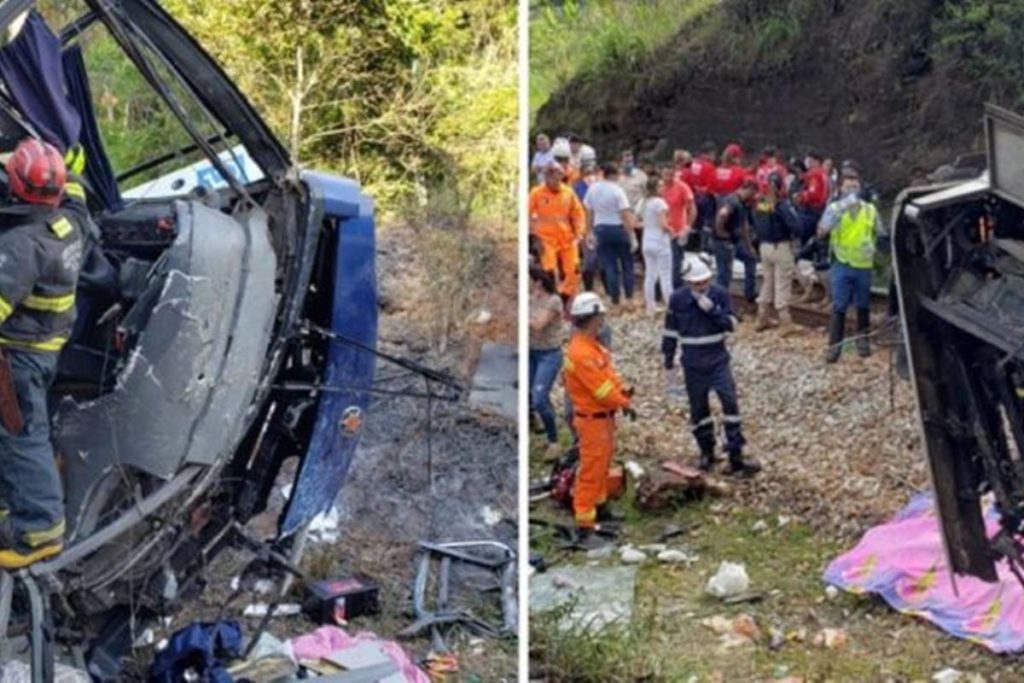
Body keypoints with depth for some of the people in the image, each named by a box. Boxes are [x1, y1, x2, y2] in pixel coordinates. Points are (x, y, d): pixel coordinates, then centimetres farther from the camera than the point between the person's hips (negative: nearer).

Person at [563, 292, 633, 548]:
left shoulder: (592, 345, 7)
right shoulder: (581, 353, -27)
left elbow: (609, 374, 11)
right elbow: (602, 389, -25)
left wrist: (623, 390, -6)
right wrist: (625, 404, -11)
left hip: (604, 416, 10)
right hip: (592, 419, -10)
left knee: (603, 465, 24)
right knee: (591, 471, -6)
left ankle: (599, 507, 41)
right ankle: (585, 528, -2)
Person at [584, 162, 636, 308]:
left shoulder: (593, 189, 3)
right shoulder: (616, 190, -13)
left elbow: (589, 213, 8)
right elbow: (625, 214, -17)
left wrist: (589, 231, 16)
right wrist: (631, 230, -14)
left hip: (600, 229, 4)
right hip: (617, 229, -4)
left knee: (609, 266, 5)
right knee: (627, 264, 10)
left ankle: (615, 299, 3)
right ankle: (629, 297, 9)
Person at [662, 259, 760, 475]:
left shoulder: (720, 295, -6)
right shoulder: (677, 299, -7)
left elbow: (731, 325, -9)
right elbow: (670, 333, 1)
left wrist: (712, 309, -24)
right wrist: (669, 364, 3)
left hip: (718, 361, 0)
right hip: (693, 365, 0)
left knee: (730, 402, -11)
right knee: (698, 409, 9)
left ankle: (736, 457, -6)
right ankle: (707, 453, 26)